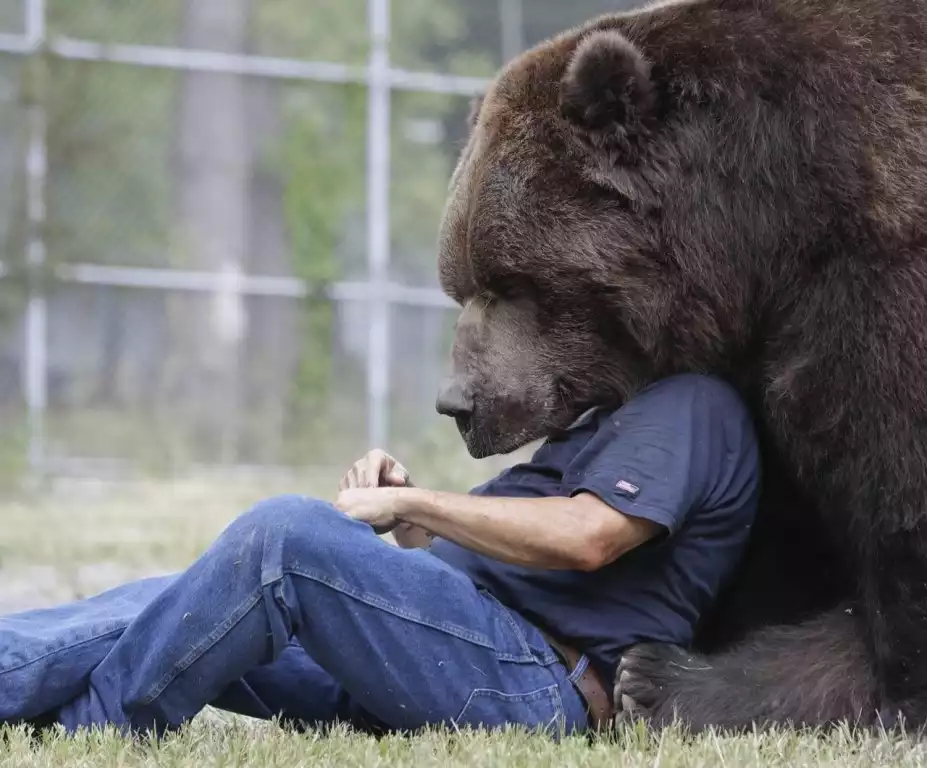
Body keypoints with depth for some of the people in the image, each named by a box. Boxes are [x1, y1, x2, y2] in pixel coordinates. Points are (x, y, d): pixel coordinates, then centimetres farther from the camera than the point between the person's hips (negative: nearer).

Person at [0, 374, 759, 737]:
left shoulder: (691, 405, 3)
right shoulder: (605, 423, 35)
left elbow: (586, 537, -15)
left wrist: (410, 505, -7)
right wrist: (411, 520, 8)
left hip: (543, 684, -10)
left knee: (286, 532, -27)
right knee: (175, 612, -2)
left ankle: (82, 733, -25)